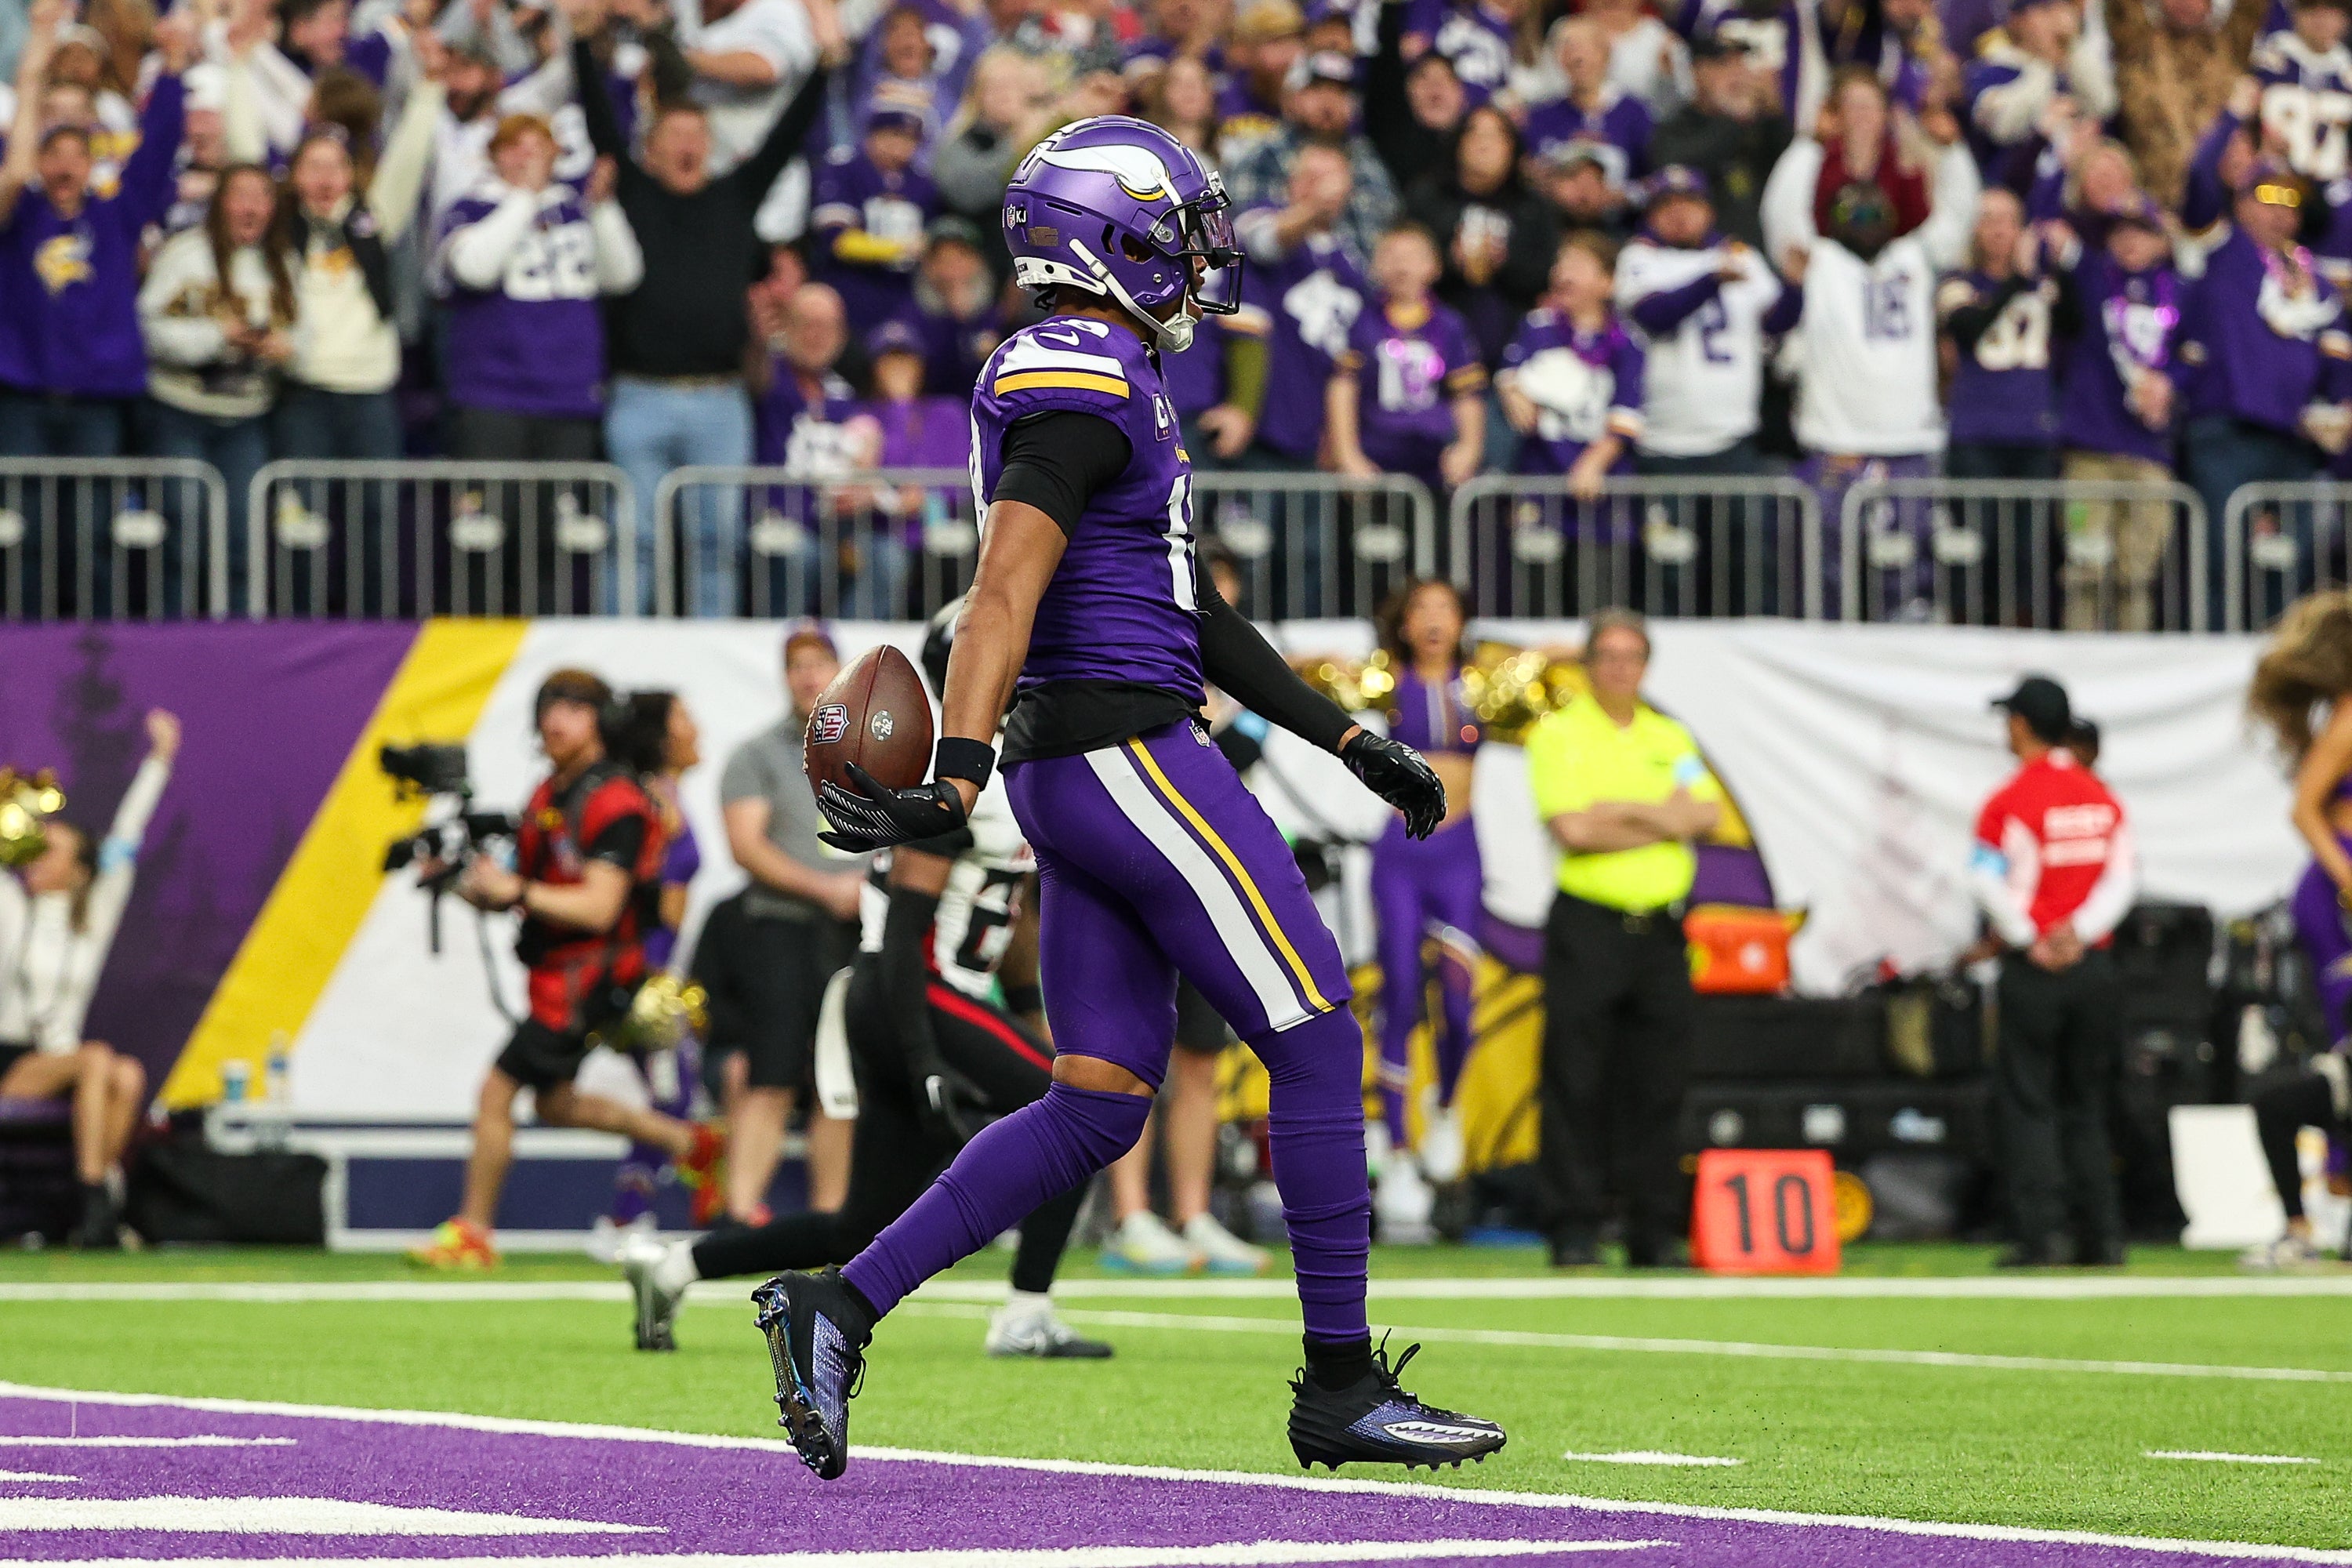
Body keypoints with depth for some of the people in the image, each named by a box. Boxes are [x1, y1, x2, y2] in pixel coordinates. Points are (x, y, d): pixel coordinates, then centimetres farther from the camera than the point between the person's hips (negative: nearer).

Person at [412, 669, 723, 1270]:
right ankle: (690, 1143, 30)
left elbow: (598, 908, -23)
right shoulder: (548, 795, 12)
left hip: (587, 976, -10)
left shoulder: (613, 804, -16)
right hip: (554, 971, 10)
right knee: (554, 1104, 20)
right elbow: (522, 892, 16)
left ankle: (472, 1233, -1)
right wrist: (466, 882, -3)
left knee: (497, 1092, -10)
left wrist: (515, 889, -28)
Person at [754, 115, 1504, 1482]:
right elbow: (1007, 589, -24)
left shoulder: (1100, 385, 20)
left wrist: (1352, 741, 26)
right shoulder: (1086, 384, -12)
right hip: (1129, 751, -10)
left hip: (1072, 780, 10)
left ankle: (840, 1306, 2)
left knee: (1100, 1106, 8)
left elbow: (1191, 609, 25)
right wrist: (956, 777, -33)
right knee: (1317, 1047, -2)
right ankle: (1343, 1390, 4)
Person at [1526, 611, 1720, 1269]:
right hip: (1587, 925, -4)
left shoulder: (1670, 739, 16)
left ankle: (1655, 1233, 8)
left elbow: (1706, 813, 1)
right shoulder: (1558, 734, 1)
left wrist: (1620, 809, -9)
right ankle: (1574, 1231, -3)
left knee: (1657, 1085, 4)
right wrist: (1661, 821, -5)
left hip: (1660, 930, 4)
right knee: (1577, 1085, -5)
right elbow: (1572, 830, -13)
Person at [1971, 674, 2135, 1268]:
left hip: (2033, 972, -5)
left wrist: (2028, 940, -9)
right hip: (2094, 967, 5)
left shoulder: (2012, 799, -10)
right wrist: (2080, 929, -4)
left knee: (2027, 1106, -1)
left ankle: (2043, 1232, -9)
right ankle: (2101, 1234, 10)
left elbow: (1989, 881, -16)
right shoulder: (2101, 797, 8)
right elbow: (2123, 875, 3)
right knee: (2086, 1107, 13)